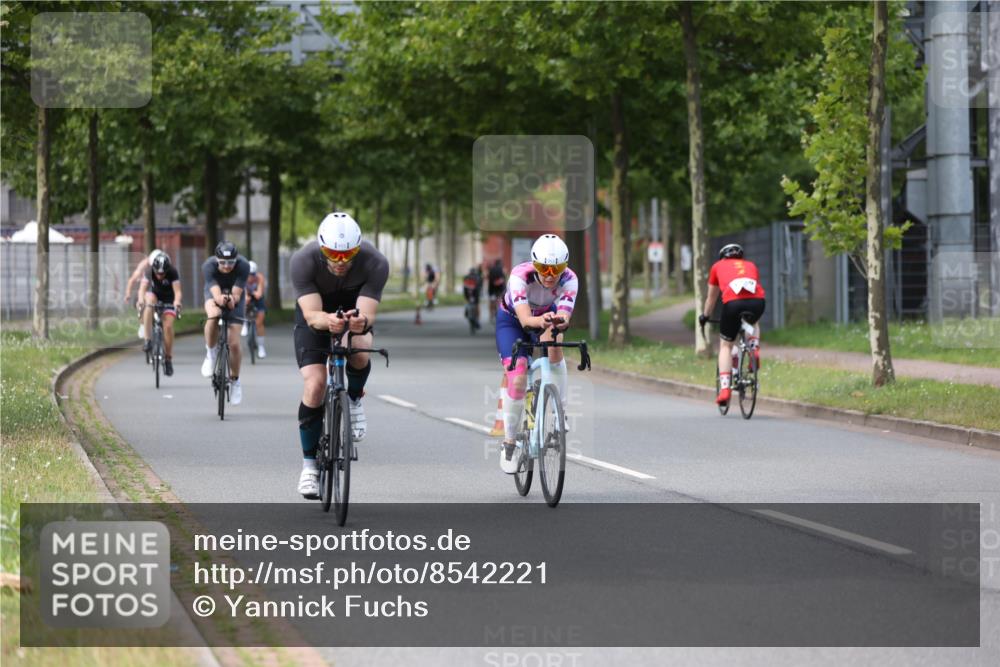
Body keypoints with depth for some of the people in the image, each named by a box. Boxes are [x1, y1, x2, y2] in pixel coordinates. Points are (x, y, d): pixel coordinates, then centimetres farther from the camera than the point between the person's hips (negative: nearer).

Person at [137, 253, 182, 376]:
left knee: (168, 326, -19)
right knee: (149, 300, -35)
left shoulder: (173, 272, -27)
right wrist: (141, 301, -55)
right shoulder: (149, 271, -24)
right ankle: (148, 340, -34)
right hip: (154, 295, 1)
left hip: (168, 299, -1)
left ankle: (168, 358, -4)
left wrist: (177, 303, -55)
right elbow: (142, 288, -35)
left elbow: (177, 291, -35)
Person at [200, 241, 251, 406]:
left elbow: (237, 294, -34)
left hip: (235, 295, 0)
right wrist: (220, 298, -63)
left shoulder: (243, 266, -32)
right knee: (213, 315, -38)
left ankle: (235, 380, 17)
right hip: (215, 293, 0)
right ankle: (210, 353, -12)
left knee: (234, 343, -7)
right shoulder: (208, 266, -33)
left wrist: (232, 299, -57)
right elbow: (215, 293, -40)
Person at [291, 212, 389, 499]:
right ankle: (309, 464, 1)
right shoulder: (303, 260, -34)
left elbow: (368, 313, -37)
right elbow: (311, 315, -39)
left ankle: (354, 399, 0)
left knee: (360, 353, -34)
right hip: (315, 317, 0)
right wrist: (327, 321, -62)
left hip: (354, 312, 0)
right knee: (315, 385, -16)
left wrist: (362, 322, -61)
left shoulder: (375, 263, -32)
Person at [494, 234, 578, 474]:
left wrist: (561, 321, -68)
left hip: (545, 316, 2)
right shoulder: (520, 275, -37)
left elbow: (564, 316, -44)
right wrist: (541, 321, -69)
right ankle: (509, 443, 2)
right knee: (518, 378, -17)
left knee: (553, 343, -32)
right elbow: (525, 319, -48)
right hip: (511, 320, -2)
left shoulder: (569, 280, -30)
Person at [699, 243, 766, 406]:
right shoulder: (751, 266, 34)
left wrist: (705, 316, 53)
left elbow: (711, 297, 38)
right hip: (757, 301, 2)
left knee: (725, 345, 15)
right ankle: (755, 349, 11)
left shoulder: (718, 266, 30)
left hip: (733, 303, -2)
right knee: (753, 323, 38)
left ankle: (724, 388, 2)